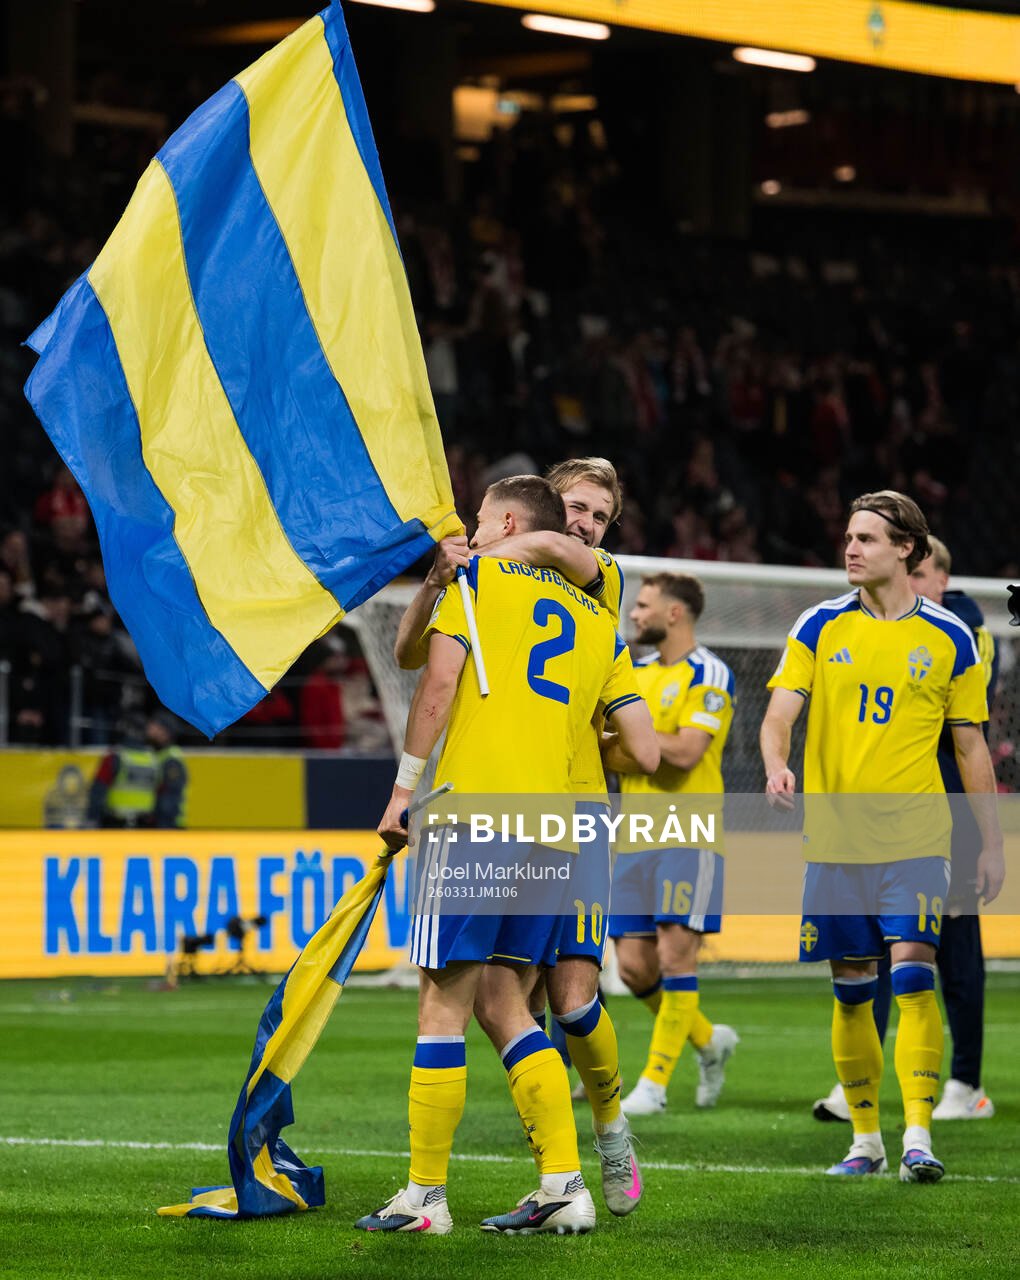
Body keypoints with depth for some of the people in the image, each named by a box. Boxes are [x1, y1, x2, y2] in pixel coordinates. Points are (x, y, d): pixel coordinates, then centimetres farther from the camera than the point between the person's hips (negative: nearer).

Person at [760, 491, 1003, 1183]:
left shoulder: (949, 637, 2)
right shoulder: (821, 626, 5)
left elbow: (972, 746, 8)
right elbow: (780, 713, -2)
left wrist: (992, 842, 7)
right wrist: (777, 764, -24)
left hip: (915, 840, -2)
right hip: (834, 838, 2)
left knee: (913, 976, -15)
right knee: (851, 992, 6)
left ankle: (918, 1137, -14)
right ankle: (866, 1139, 17)